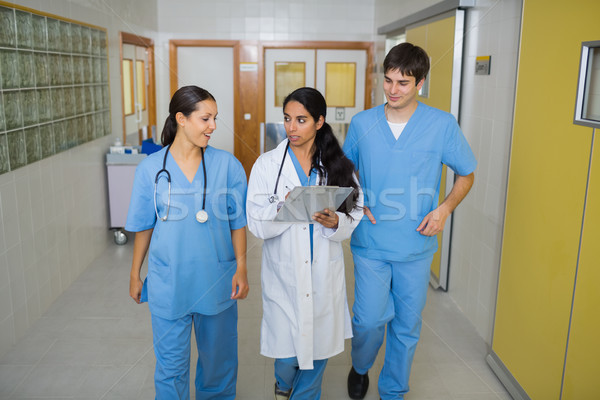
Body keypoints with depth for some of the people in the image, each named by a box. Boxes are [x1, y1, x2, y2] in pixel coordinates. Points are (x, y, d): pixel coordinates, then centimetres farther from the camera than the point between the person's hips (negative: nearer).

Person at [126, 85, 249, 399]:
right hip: (168, 282, -1)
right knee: (171, 364, 11)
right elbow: (143, 226, 4)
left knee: (219, 356, 19)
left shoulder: (227, 165, -5)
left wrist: (241, 268, -5)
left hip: (217, 279, 1)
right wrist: (135, 274, 10)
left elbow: (237, 222, 0)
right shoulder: (151, 168, -5)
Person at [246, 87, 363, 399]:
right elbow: (256, 224, -9)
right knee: (286, 353, 6)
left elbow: (354, 217, 1)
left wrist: (334, 222, -20)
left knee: (318, 344, 12)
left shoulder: (338, 165, 1)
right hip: (283, 273, -1)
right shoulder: (267, 164, -3)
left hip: (324, 272, 2)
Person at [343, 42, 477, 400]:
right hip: (370, 242, 0)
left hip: (416, 246, 0)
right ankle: (360, 368, 36)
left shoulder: (443, 125, -6)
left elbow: (467, 174, 5)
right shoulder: (362, 123, -1)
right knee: (370, 319, 2)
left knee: (407, 325, 12)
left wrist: (445, 208, -11)